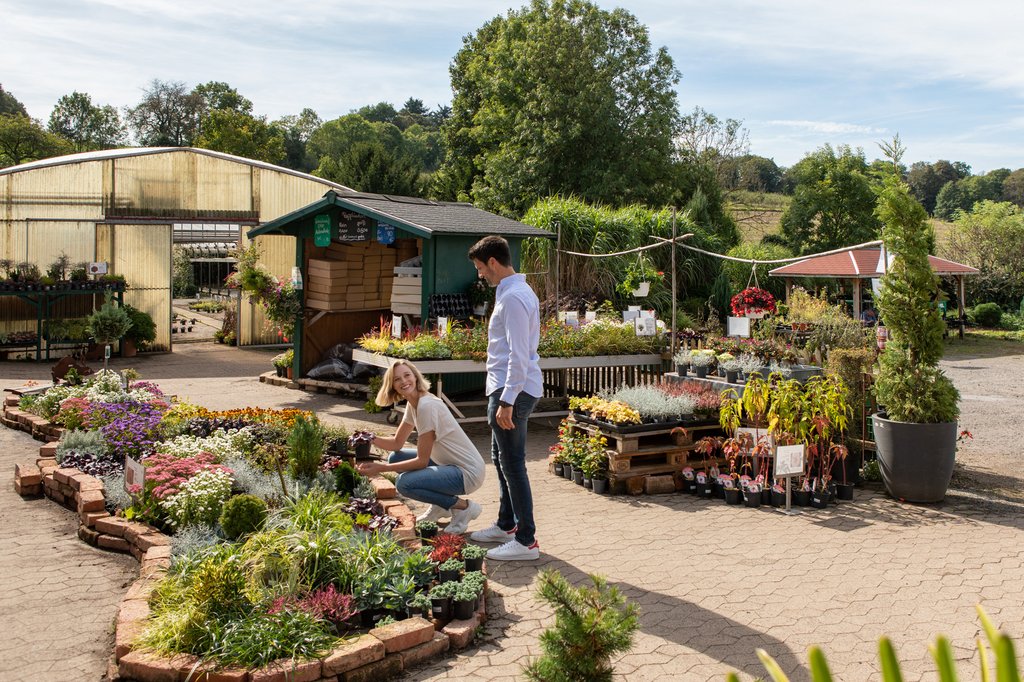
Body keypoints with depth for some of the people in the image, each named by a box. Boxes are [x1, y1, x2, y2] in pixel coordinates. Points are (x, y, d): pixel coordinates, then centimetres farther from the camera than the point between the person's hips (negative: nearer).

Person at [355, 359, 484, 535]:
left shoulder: (427, 406, -22)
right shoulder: (413, 404, 6)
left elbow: (422, 461, -21)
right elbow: (397, 443, 13)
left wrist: (381, 468, -18)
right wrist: (371, 439, -5)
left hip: (468, 472, -10)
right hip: (448, 463, 10)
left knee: (404, 482, -24)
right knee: (395, 458, 11)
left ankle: (463, 507, -6)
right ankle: (440, 507, 17)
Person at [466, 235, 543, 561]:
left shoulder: (512, 297, -18)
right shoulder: (517, 291, 14)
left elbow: (518, 355, -23)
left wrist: (506, 402, -24)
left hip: (513, 389, -11)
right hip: (508, 387, 11)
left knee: (512, 464, -6)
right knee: (501, 458, 20)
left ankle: (526, 541, 1)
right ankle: (506, 525, 32)